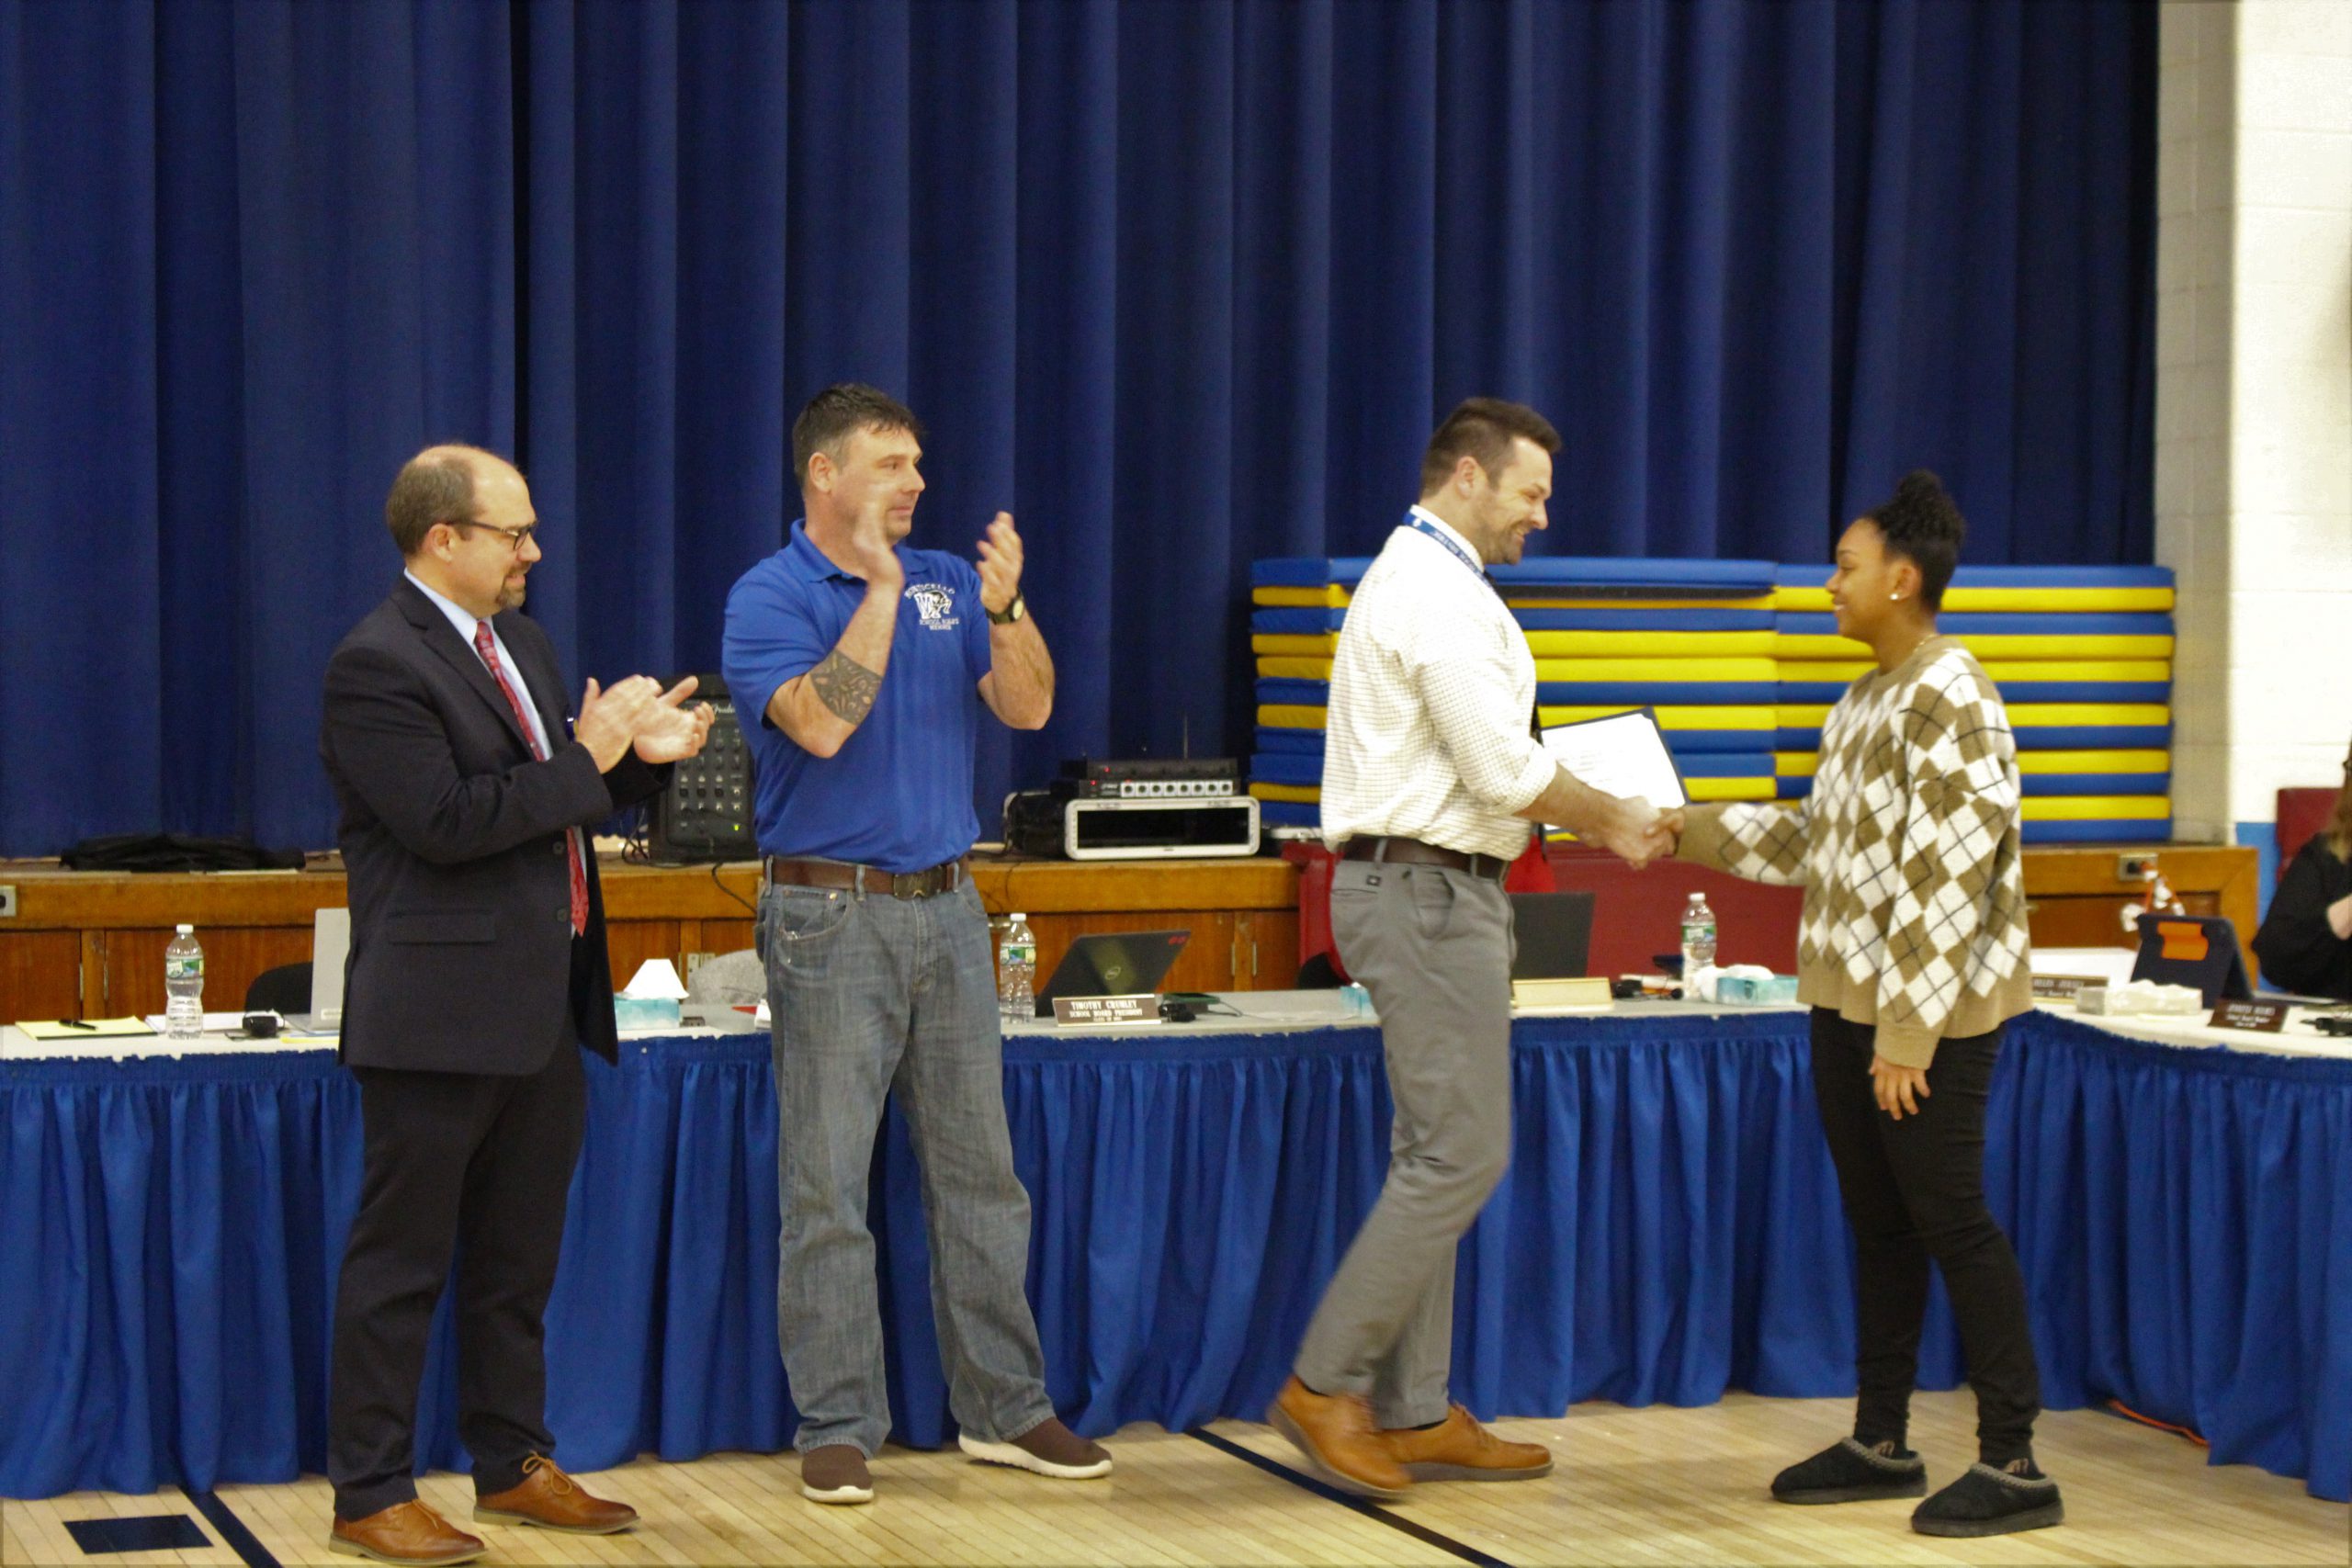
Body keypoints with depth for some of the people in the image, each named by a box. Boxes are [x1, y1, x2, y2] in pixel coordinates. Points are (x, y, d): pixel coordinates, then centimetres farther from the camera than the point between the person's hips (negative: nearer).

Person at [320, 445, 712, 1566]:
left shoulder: (519, 644, 15)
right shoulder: (377, 664, -14)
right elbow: (444, 821, -22)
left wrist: (638, 754, 2)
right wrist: (585, 761, -18)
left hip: (543, 1008, 9)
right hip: (444, 1009, -9)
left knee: (519, 1258, 17)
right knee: (401, 1262, -1)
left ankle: (511, 1465, 27)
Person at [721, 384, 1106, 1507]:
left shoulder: (948, 582, 10)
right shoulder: (770, 598, -6)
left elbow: (1028, 708, 1)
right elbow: (821, 722, -22)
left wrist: (1005, 610, -15)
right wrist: (880, 589, -20)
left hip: (948, 906, 5)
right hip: (831, 915, -5)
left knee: (980, 1169, 10)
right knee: (828, 1184, -3)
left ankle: (1004, 1407, 18)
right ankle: (837, 1429, 4)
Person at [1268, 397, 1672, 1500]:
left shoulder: (1417, 580, 19)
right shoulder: (1439, 595, -15)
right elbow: (1508, 774, -19)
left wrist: (1585, 816, 13)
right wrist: (1612, 820, -4)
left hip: (1423, 887, 11)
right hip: (1430, 893, -11)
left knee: (1435, 1157, 11)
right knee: (1461, 1154, -9)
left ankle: (1414, 1417, 14)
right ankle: (1327, 1384, -4)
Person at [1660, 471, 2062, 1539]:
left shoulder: (1950, 701, -16)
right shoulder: (1865, 702, 13)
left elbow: (1949, 879, -21)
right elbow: (1816, 842, 20)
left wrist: (1908, 1030, -22)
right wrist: (1689, 832, 16)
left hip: (1927, 1012, -9)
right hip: (1848, 1001, 9)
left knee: (1949, 1220, -6)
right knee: (1876, 1222, 13)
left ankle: (2013, 1466, 0)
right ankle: (1881, 1442, 22)